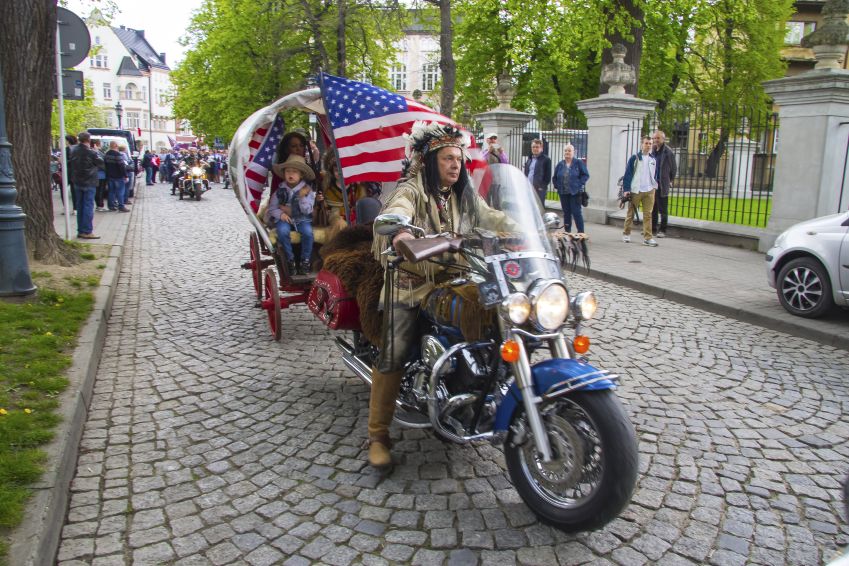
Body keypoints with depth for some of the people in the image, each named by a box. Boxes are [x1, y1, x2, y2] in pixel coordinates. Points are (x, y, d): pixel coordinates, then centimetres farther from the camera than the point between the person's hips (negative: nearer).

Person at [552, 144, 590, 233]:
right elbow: (555, 178, 19)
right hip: (563, 193, 4)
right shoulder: (560, 164, 10)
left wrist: (579, 184, -11)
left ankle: (581, 233, -1)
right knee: (566, 213, 9)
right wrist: (557, 186, 6)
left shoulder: (579, 163, -1)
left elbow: (586, 175, -2)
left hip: (575, 192, -4)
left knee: (576, 212, -7)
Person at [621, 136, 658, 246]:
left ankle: (648, 237, -2)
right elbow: (628, 174, -5)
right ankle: (626, 234, 22)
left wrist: (654, 186, 12)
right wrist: (626, 189, -11)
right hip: (635, 191, -3)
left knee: (648, 215, -2)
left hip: (649, 191, 3)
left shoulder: (653, 160, 10)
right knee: (631, 213, 8)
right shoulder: (634, 158, -3)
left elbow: (655, 175, 19)